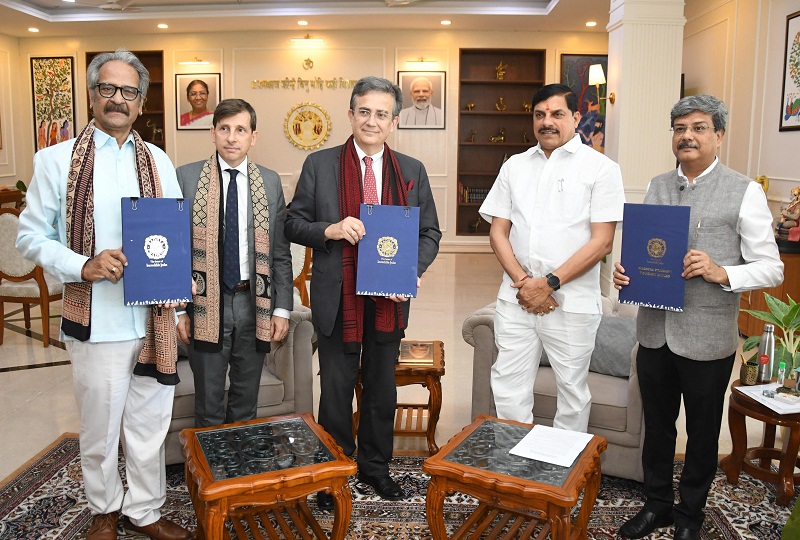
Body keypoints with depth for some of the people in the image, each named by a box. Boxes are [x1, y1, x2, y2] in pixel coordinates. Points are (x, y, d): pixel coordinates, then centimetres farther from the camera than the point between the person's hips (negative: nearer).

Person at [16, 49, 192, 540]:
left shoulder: (158, 161, 10)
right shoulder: (57, 159, 0)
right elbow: (32, 235, 0)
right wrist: (83, 266, -17)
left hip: (156, 315, 3)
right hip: (96, 317, -2)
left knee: (151, 424, 12)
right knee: (100, 429, 12)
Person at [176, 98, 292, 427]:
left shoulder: (270, 182, 4)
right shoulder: (187, 177, -1)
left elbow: (280, 253, 5)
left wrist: (282, 308, 1)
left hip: (254, 303, 2)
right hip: (206, 302, -2)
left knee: (246, 402, 15)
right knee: (209, 406, 10)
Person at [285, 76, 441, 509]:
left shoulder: (412, 171, 6)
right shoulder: (319, 164, 0)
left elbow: (430, 232, 8)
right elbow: (294, 224, 1)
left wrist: (413, 271, -9)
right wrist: (330, 230, -19)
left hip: (389, 298, 2)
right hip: (338, 297, -2)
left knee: (382, 388, 16)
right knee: (336, 389, 9)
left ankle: (375, 466, 35)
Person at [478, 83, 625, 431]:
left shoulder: (600, 168, -1)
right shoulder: (514, 166, 12)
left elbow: (601, 242, -8)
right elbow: (498, 232, 8)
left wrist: (549, 283, -14)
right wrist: (523, 282, -7)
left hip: (572, 302, -3)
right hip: (516, 297, 4)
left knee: (572, 391, 9)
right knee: (508, 390, 8)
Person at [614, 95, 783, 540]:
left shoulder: (745, 192, -6)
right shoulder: (658, 186, 8)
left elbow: (772, 268, -7)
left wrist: (721, 273, -24)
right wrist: (626, 271, -6)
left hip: (708, 339, -4)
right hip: (654, 331, 4)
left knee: (702, 432, 14)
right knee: (657, 425, 18)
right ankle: (657, 504, 39)